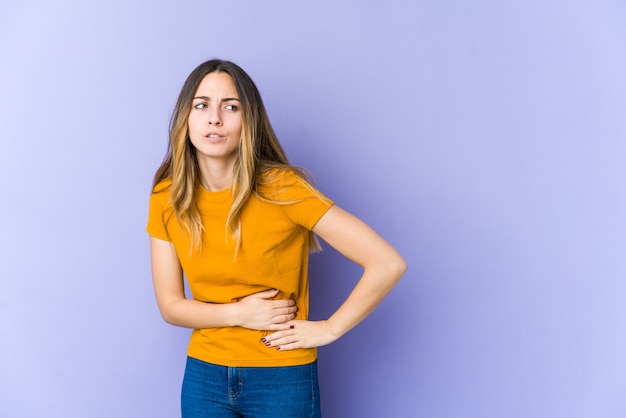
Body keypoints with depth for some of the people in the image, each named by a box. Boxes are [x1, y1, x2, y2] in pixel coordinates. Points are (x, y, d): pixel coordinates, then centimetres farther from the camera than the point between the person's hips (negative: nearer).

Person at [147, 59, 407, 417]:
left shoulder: (282, 188, -18)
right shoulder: (167, 199, -5)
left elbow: (389, 264, -20)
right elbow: (170, 305, 0)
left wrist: (329, 329, -13)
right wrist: (238, 313, -15)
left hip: (282, 378, -3)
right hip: (204, 376, 3)